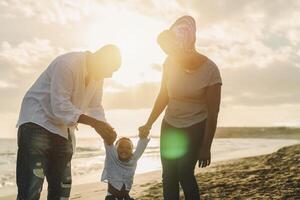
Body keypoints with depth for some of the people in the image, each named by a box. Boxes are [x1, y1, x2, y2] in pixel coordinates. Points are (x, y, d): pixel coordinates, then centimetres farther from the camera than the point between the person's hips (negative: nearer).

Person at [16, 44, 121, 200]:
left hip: (63, 130, 9)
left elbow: (95, 107, 7)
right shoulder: (67, 64, -23)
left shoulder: (97, 76, 3)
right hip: (37, 122, -9)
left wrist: (105, 130, -12)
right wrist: (95, 123, -32)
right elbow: (60, 107, -28)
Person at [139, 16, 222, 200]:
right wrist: (149, 125, 11)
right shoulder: (170, 63, -8)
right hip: (169, 126, 5)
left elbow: (213, 113, -15)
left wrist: (206, 147, -14)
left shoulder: (210, 70, -19)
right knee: (169, 176, 2)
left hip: (195, 129, -4)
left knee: (185, 174, -14)